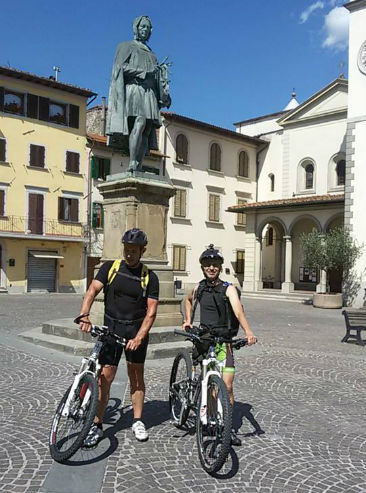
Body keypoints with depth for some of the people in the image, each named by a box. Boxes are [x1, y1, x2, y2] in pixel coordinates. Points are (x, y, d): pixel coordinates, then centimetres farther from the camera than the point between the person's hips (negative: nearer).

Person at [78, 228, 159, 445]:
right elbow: (92, 291, -9)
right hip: (111, 327, 0)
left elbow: (151, 312, -7)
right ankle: (97, 425, 9)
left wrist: (138, 337, -20)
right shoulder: (110, 267, 1)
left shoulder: (150, 277, -2)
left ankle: (138, 421, 23)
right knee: (105, 377, -2)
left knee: (136, 376, 8)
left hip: (137, 329, 0)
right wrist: (85, 315, -27)